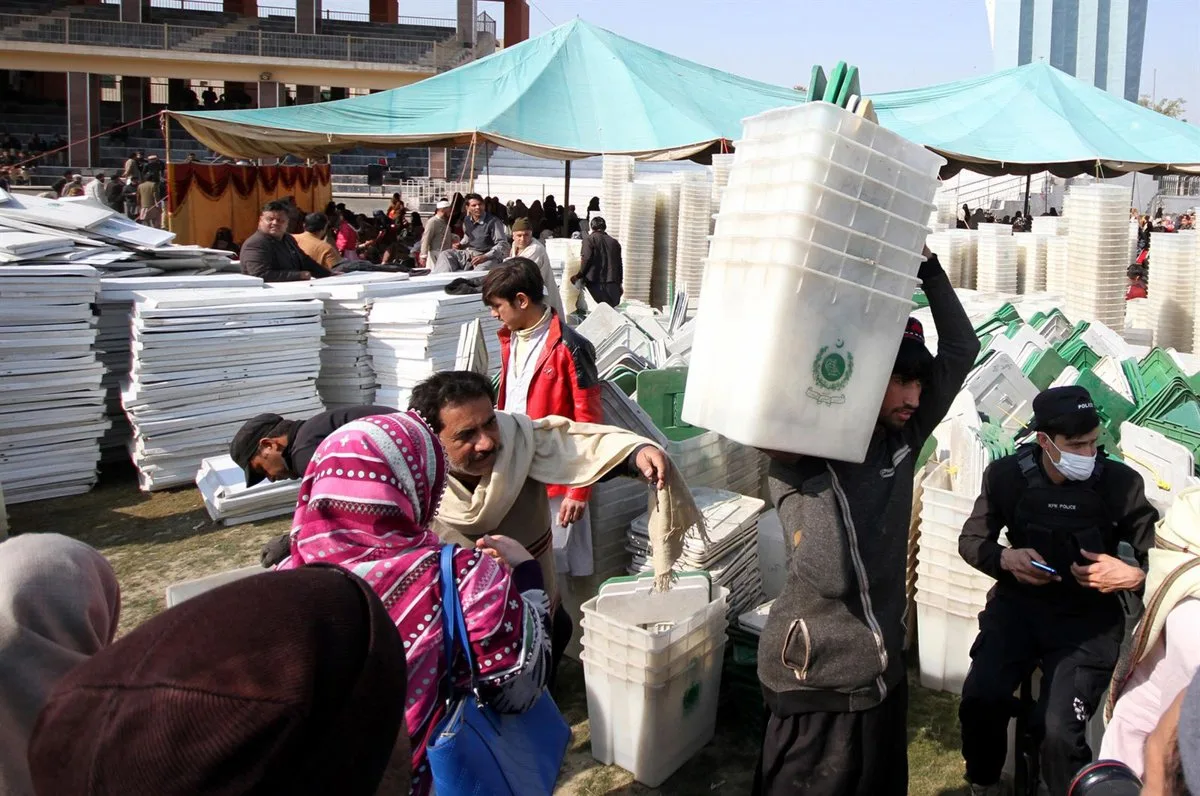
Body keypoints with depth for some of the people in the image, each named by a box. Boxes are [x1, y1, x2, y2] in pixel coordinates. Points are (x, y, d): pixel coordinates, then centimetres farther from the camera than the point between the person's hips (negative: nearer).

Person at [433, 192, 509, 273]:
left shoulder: (493, 222, -13)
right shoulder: (467, 221, 9)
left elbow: (503, 244, -17)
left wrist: (485, 257, -27)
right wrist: (461, 244, 6)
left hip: (488, 257, -7)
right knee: (445, 254, -5)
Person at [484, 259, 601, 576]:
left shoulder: (569, 348, -15)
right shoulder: (510, 340, 10)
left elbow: (588, 424, -14)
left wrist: (579, 490, -15)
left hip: (556, 482, -7)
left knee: (561, 570, 2)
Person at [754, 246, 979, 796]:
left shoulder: (903, 438, 0)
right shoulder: (800, 456, -14)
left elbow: (961, 349, 2)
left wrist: (926, 266, -5)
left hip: (884, 674, 6)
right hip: (815, 683, -6)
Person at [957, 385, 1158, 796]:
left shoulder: (1120, 482, -11)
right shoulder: (1007, 474, -7)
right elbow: (971, 540, 5)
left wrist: (1131, 575, -23)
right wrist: (1005, 558, -15)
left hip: (1088, 618, -1)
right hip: (1018, 604, 2)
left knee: (1061, 732, -20)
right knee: (979, 702, -20)